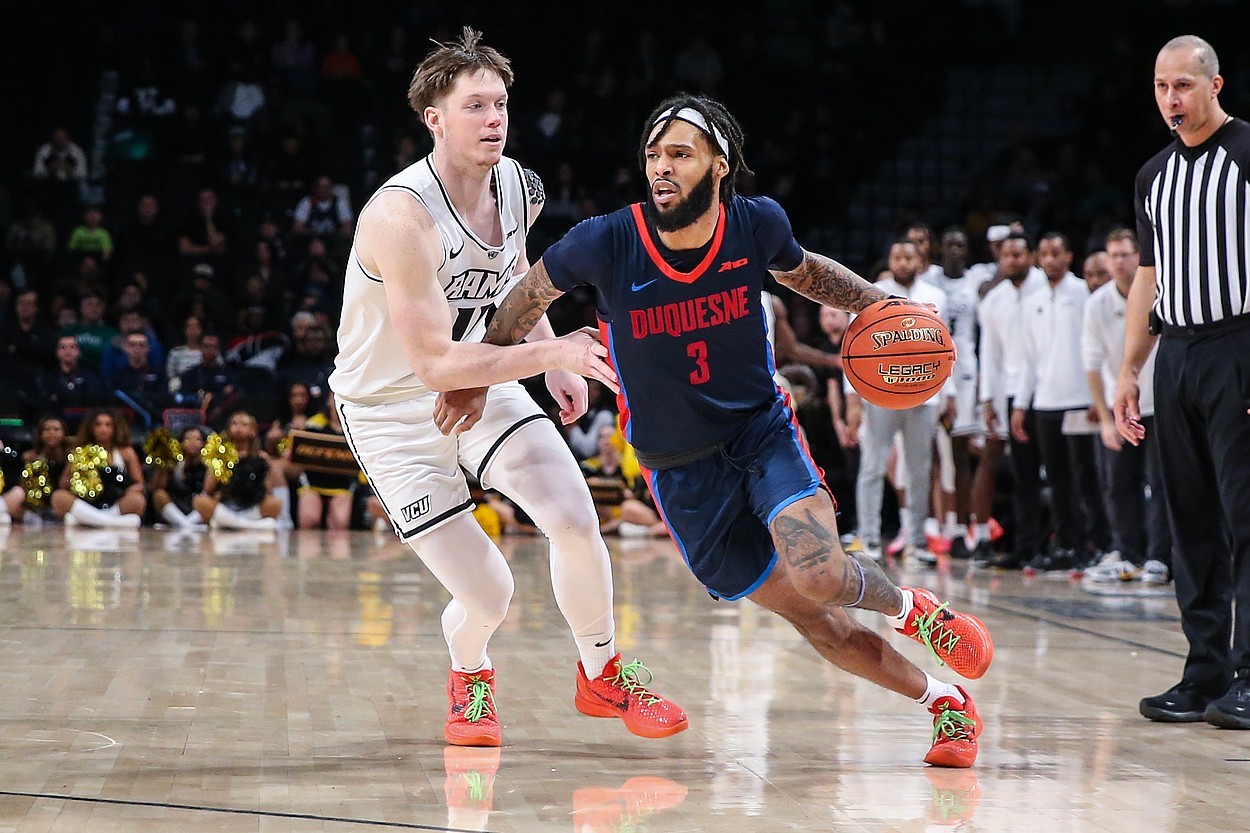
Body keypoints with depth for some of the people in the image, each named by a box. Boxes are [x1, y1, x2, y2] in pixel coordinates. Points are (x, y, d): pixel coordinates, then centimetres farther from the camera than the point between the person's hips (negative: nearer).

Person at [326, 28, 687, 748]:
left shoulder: (519, 188, -7)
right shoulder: (402, 216, -31)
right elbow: (435, 364, -32)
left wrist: (559, 368, 10)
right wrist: (550, 353, -35)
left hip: (482, 379, 6)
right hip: (390, 406, -6)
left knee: (577, 521, -10)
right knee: (487, 594, -9)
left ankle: (603, 675, 17)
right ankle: (470, 678, 28)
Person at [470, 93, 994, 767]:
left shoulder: (757, 223, -11)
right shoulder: (607, 243, -17)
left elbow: (804, 271, 14)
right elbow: (528, 296, 3)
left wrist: (875, 302, -1)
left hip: (764, 431, 0)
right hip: (681, 473, 0)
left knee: (821, 577, -26)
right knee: (809, 616, 0)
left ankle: (911, 608, 8)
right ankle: (944, 702, 20)